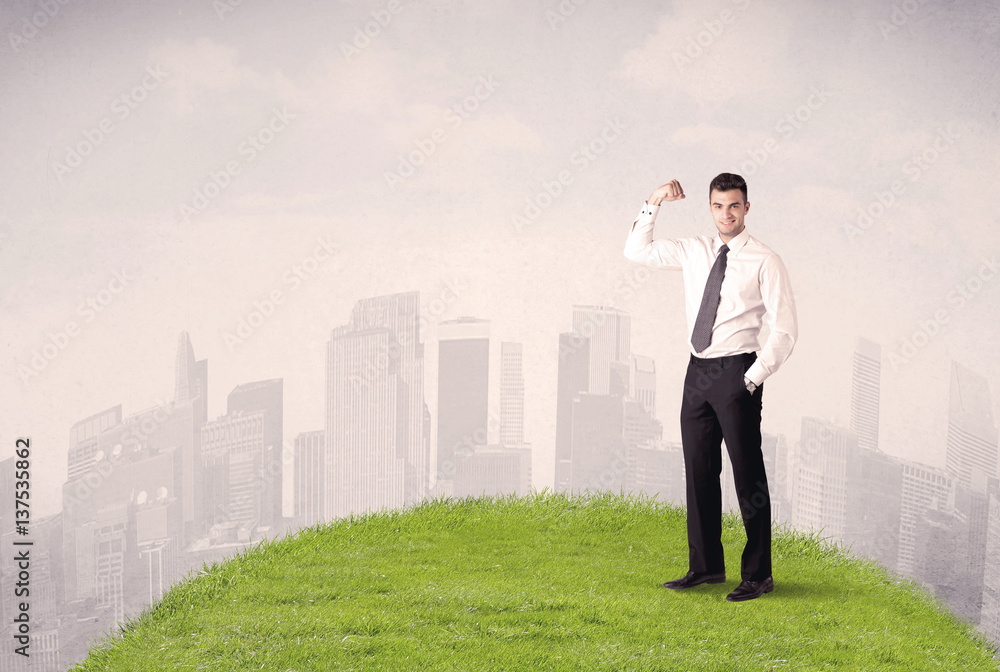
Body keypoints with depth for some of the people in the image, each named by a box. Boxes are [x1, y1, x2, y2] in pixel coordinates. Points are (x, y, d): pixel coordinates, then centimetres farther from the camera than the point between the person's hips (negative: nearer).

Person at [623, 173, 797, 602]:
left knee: (748, 474, -2)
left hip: (736, 372, -6)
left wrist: (753, 378, -13)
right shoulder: (694, 252, 11)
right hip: (698, 371, 6)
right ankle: (706, 566, 23)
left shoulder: (764, 261, -6)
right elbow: (637, 251, 20)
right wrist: (653, 205, 7)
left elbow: (784, 330, -8)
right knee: (699, 471, 11)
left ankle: (757, 575, 7)